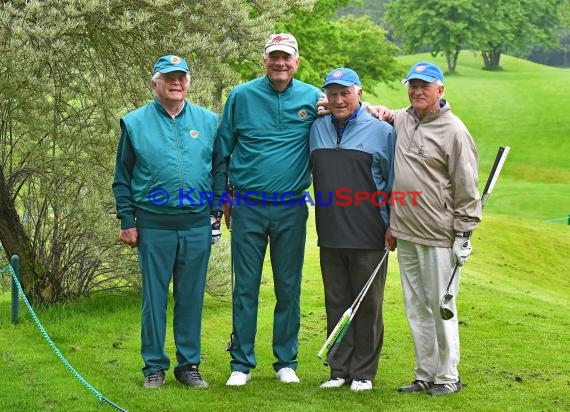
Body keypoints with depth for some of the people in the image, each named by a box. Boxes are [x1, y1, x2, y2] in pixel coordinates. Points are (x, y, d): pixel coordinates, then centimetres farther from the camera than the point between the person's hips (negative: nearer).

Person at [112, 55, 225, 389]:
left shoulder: (208, 121, 8)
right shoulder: (135, 123, 4)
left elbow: (220, 167, 11)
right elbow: (122, 177, 5)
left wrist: (216, 209, 3)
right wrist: (127, 221, 1)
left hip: (197, 225, 2)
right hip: (154, 226, -1)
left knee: (191, 297, 7)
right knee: (154, 297, 3)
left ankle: (189, 364, 16)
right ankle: (154, 367, 11)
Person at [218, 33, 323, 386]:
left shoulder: (312, 98, 0)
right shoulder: (242, 96, 0)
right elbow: (224, 148, 8)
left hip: (291, 210, 1)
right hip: (248, 208, -1)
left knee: (289, 288, 8)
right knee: (246, 287, 3)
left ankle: (286, 362, 18)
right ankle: (242, 363, 11)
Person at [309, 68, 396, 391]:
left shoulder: (381, 131, -1)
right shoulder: (317, 129, 9)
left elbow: (393, 183, 1)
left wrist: (392, 225, -2)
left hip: (369, 237, -4)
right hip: (330, 235, 4)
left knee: (368, 306, 3)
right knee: (336, 304, 9)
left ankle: (364, 372, 11)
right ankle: (339, 370, 17)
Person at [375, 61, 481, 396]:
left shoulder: (454, 130, -8)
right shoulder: (400, 121, 9)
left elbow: (467, 187, -9)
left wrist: (464, 233, -11)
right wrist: (380, 112, 8)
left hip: (438, 237, -6)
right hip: (405, 235, 6)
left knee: (441, 308, -2)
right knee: (416, 309, 11)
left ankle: (448, 376, 9)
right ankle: (425, 374, 20)